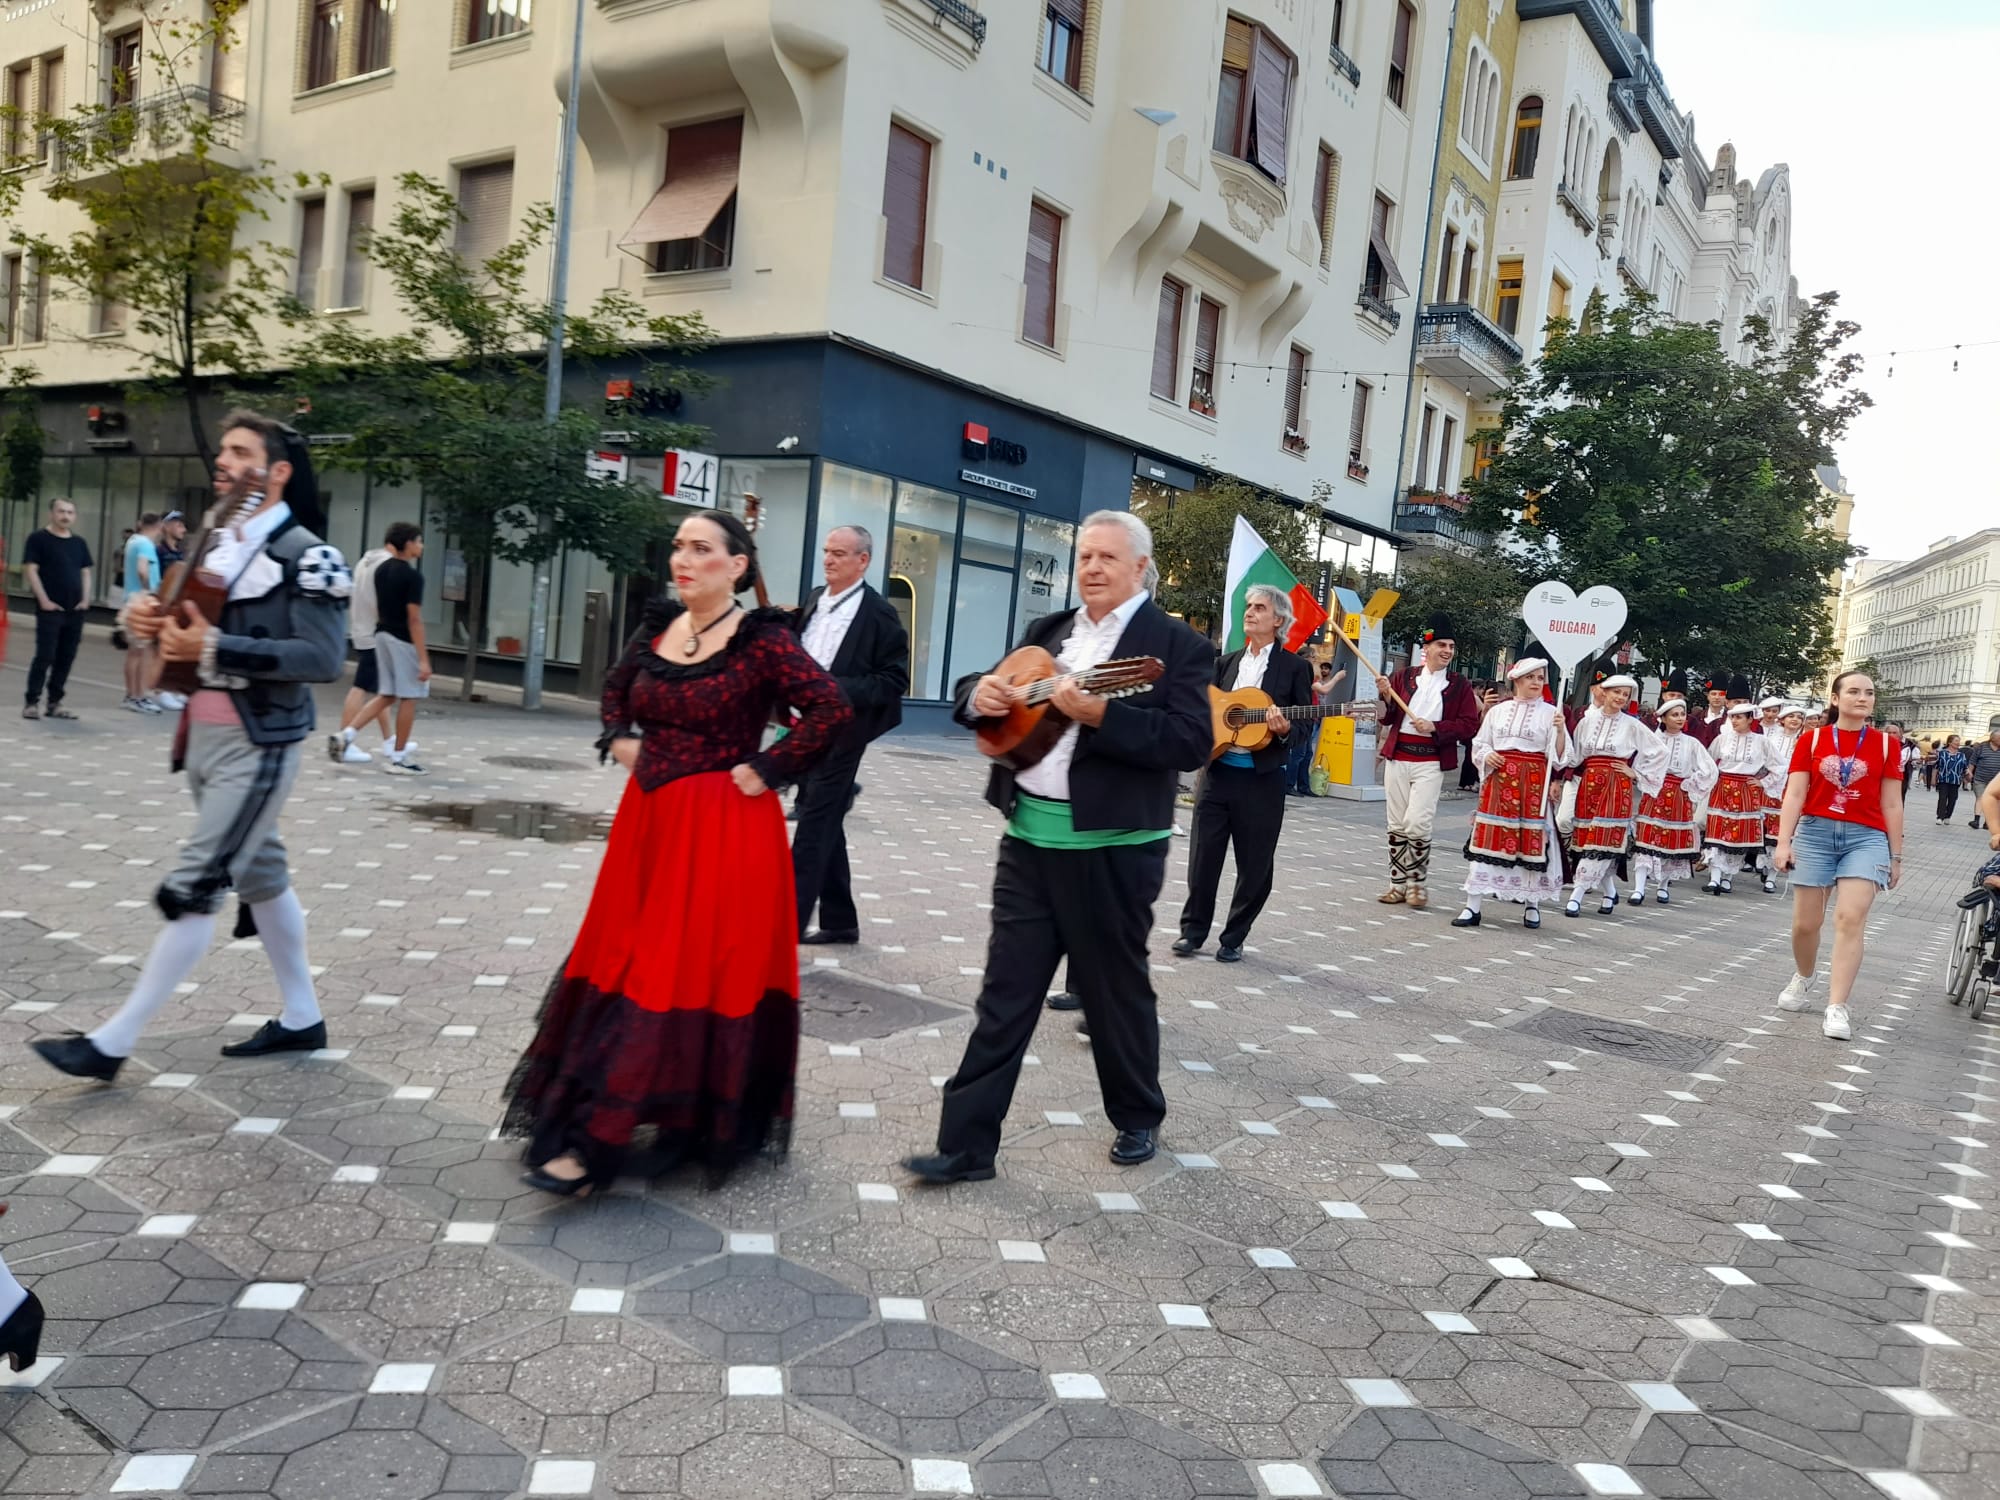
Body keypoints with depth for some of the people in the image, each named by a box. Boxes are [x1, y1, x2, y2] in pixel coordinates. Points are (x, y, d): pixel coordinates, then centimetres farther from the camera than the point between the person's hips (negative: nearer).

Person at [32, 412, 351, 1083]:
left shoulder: (305, 555, -12)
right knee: (258, 873, 14)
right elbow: (181, 613, 22)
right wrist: (142, 612, -2)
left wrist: (215, 648, -24)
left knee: (193, 885, -6)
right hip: (202, 736, 9)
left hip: (258, 744, -9)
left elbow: (324, 658, -21)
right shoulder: (216, 540, 12)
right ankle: (301, 1018, 25)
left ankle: (115, 1041, 2)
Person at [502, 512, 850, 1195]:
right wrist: (620, 740, 9)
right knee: (623, 960, 12)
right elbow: (616, 690, 26)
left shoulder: (762, 639, -11)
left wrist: (766, 769, -15)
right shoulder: (658, 629, 8)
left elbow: (831, 708, -17)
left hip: (722, 828, -7)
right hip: (648, 817, 7)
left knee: (684, 974, -4)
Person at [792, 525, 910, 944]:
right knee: (824, 826, 13)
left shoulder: (879, 613, -9)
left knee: (815, 827, -6)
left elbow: (895, 681, -12)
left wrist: (838, 689, -22)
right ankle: (839, 921, 23)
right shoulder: (814, 599, 12)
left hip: (841, 733, -8)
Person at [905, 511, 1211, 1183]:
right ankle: (966, 1144, 12)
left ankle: (1138, 1120, 34)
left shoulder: (1176, 644, -5)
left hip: (1111, 848, -5)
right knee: (1005, 992, 6)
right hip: (1029, 837, 5)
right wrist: (981, 694, -6)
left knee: (1116, 990, 11)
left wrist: (1100, 714, -26)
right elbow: (979, 696, 18)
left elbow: (1193, 743, -17)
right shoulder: (1048, 631, 13)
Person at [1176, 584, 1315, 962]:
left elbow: (1306, 724, -2)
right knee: (1203, 856, 4)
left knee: (1254, 865, 4)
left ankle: (1234, 939, 17)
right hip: (1217, 771, 3)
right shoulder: (1226, 662, 13)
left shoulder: (1294, 668, 0)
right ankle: (1193, 930, 16)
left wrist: (1285, 728, -22)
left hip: (1262, 778, -3)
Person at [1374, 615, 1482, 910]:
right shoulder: (1404, 676, 9)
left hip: (1430, 763, -3)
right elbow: (1386, 719, 10)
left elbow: (1470, 726, -1)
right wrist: (1385, 696, -10)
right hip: (1397, 757, 3)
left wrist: (1435, 727, -14)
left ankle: (1417, 883, 4)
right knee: (1397, 825, 7)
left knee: (1418, 824, -11)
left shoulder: (1460, 685, 4)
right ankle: (1399, 884, 15)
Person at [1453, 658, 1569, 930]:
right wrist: (1487, 756, -5)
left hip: (1533, 783, -2)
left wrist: (1560, 730, -18)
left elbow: (1559, 755, -2)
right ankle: (1472, 906, 2)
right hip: (1499, 780, 2)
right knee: (1487, 837, -1)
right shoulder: (1498, 711, 10)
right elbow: (1479, 744, 16)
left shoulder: (1550, 713, 3)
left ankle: (1533, 905, 16)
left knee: (1532, 840, 0)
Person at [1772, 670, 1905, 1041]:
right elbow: (1795, 794, 1)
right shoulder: (1811, 740, 4)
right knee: (1806, 922, 4)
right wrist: (1783, 841, -6)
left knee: (1851, 918, -13)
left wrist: (1896, 856, 9)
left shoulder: (1887, 744, 6)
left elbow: (1891, 804, 8)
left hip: (1866, 837, 0)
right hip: (1815, 833, 0)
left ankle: (1837, 1008, -10)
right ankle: (1802, 980, 33)